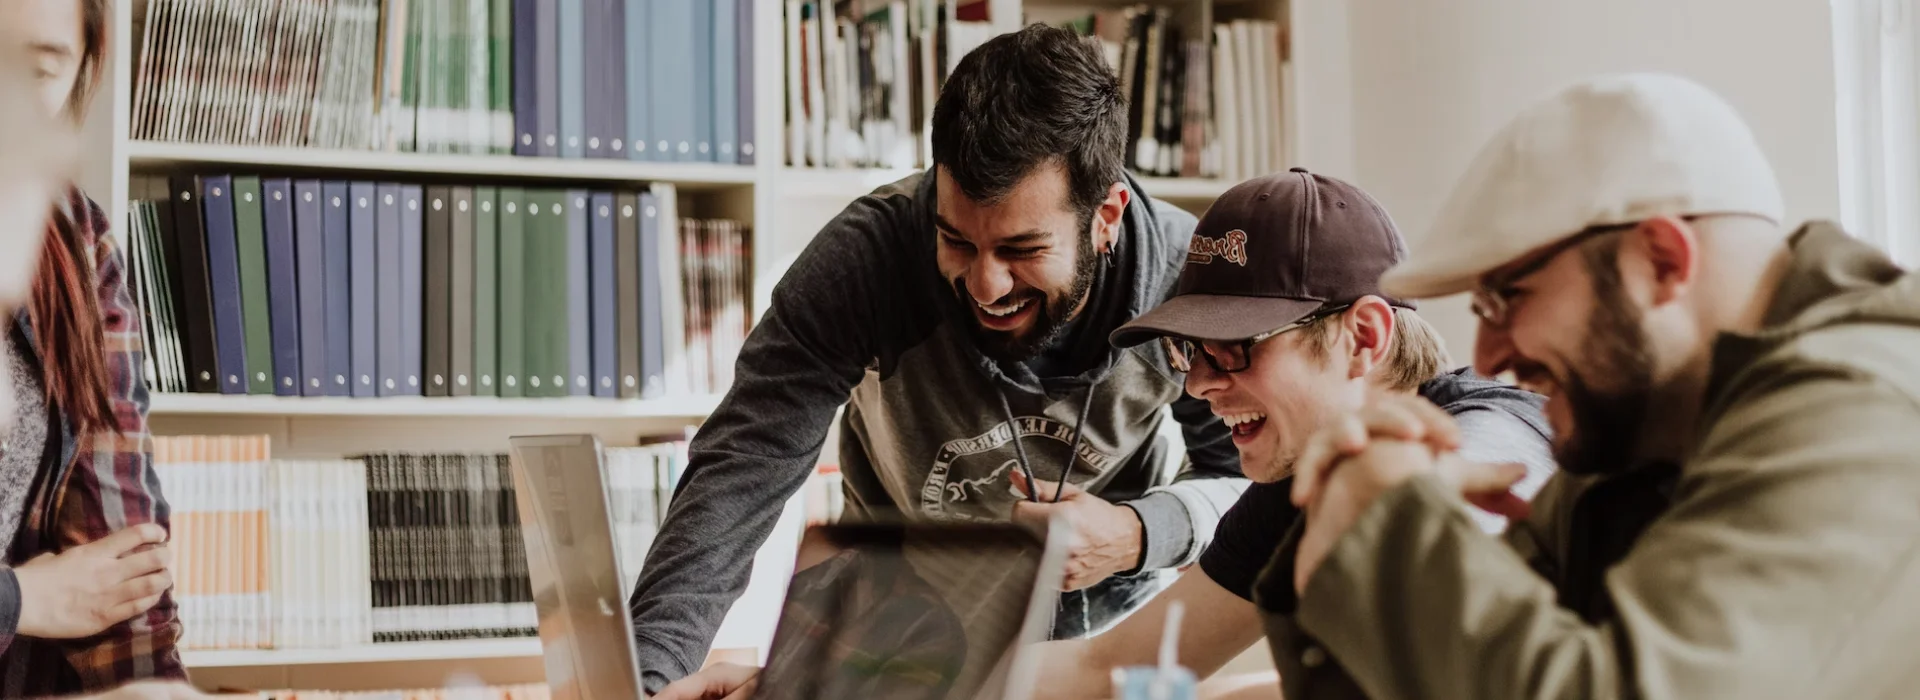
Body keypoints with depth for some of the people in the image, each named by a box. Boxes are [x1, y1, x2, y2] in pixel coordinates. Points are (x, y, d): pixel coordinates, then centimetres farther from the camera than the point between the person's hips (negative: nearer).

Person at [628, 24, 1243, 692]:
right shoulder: (865, 256, -29)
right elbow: (745, 466, -34)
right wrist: (646, 674, -48)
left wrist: (1140, 535, -32)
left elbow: (1253, 476, -10)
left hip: (1113, 607, 0)